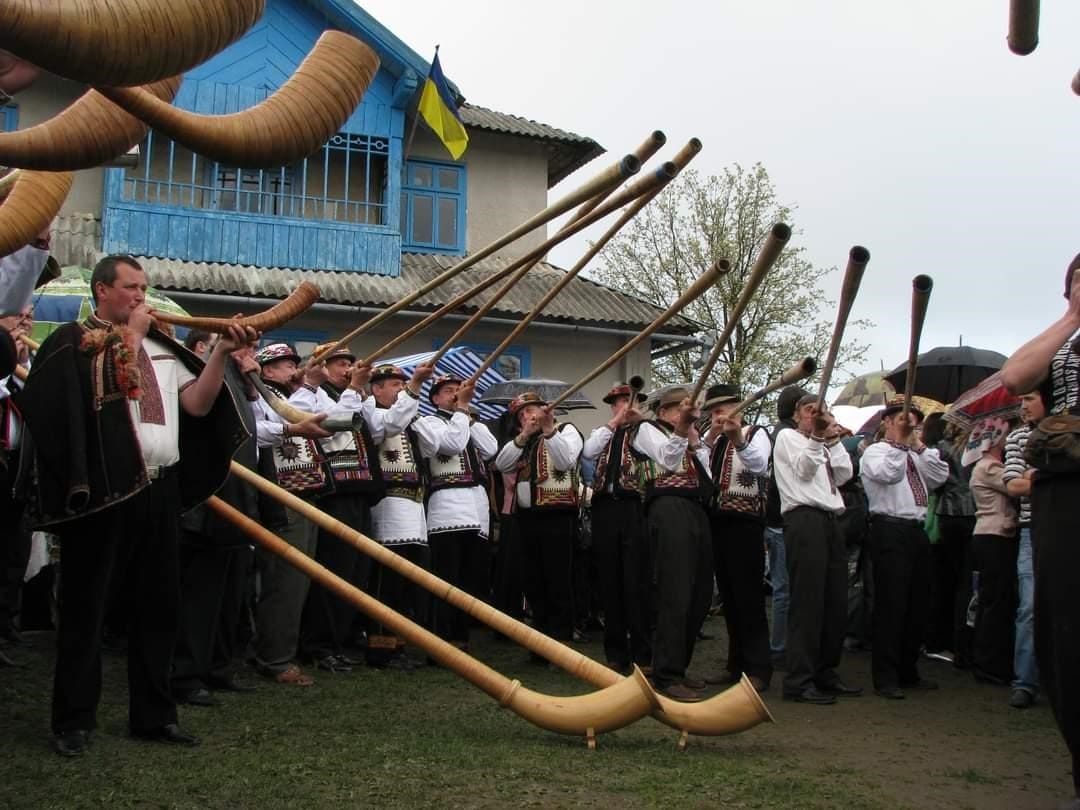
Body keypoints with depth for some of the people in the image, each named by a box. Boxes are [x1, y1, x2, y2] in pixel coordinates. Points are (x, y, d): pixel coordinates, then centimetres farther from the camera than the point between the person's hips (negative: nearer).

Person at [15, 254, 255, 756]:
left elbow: (197, 405, 6)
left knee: (158, 605, 10)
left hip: (159, 491, 6)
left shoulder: (160, 347, 16)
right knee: (85, 607, 2)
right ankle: (73, 720, 11)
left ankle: (153, 714, 21)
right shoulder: (73, 341, -1)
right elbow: (110, 388, -18)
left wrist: (222, 353, -5)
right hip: (102, 491, -6)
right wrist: (131, 335, -9)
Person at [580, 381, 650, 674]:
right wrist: (613, 423, -6)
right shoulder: (602, 432, 17)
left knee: (637, 582, -5)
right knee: (610, 582, 6)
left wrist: (639, 420, -12)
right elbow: (587, 453, -3)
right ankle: (615, 653, 14)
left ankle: (643, 655, 2)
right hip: (605, 508, 3)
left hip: (635, 507, -3)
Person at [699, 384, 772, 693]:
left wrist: (738, 439, -40)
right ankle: (737, 664, 19)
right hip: (717, 523, 7)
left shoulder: (755, 433, -2)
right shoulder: (714, 441, 17)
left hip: (745, 523, -7)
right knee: (729, 597, 11)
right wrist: (709, 441, -9)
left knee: (749, 597, -5)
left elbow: (759, 465, -24)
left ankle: (758, 670, -1)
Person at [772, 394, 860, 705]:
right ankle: (799, 681, -10)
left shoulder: (825, 446, 28)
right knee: (807, 601, -11)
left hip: (829, 521, 8)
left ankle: (825, 672, 16)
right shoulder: (788, 437, 8)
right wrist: (816, 436, -16)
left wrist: (833, 439, 9)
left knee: (835, 601, 6)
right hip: (803, 519, -8)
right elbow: (803, 470, -8)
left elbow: (844, 474, 13)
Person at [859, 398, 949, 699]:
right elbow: (888, 473, -19)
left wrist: (919, 445, 0)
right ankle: (886, 678, -2)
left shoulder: (918, 457, 22)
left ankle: (908, 672, 22)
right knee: (891, 605, -7)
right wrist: (899, 442, -13)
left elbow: (941, 476, 5)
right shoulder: (875, 451, 2)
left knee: (918, 606, 11)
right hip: (890, 531, -7)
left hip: (917, 532, 8)